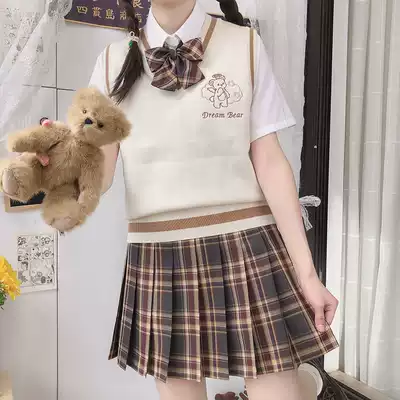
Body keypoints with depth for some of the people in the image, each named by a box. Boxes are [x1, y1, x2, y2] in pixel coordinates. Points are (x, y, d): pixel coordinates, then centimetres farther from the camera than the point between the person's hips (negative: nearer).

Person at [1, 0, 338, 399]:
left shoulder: (244, 45, 2)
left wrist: (306, 271, -3)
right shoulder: (115, 60, 6)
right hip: (158, 258, 2)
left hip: (247, 249, -1)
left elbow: (269, 162, -1)